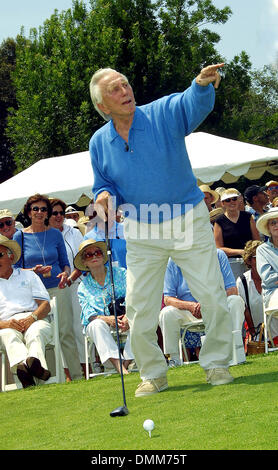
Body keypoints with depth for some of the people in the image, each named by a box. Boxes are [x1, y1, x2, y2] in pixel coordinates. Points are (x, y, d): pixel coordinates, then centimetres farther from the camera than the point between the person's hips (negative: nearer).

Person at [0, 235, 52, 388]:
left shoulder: (28, 276, 25)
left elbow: (45, 305, 13)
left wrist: (31, 318, -10)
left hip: (35, 320, 1)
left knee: (35, 332, -37)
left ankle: (35, 362, -69)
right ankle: (22, 364, -71)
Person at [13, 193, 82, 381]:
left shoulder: (55, 234, 9)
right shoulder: (20, 236, 5)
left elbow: (65, 262, 15)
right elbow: (16, 269, 7)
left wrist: (65, 274, -8)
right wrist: (34, 271, -12)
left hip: (57, 288, 1)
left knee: (66, 332, -3)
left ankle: (77, 375, 0)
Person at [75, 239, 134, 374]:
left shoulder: (120, 273, 7)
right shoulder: (83, 287, 8)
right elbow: (89, 315, -4)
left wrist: (128, 316, -27)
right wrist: (108, 319, -25)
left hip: (123, 319, 0)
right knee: (97, 325, -35)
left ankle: (126, 364, -35)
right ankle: (119, 368, -49)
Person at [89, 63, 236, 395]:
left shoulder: (164, 114, -9)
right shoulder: (99, 143, 1)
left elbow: (194, 104, -31)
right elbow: (104, 185, 13)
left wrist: (202, 83, -54)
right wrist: (105, 195, -12)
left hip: (188, 222, -2)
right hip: (141, 232, 2)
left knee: (213, 296, -3)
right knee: (139, 307, 1)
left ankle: (216, 363, 15)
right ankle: (153, 374, 18)